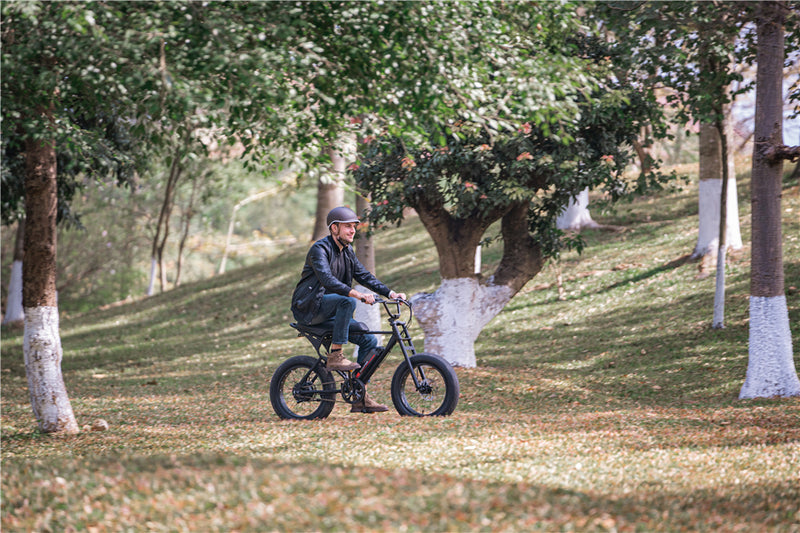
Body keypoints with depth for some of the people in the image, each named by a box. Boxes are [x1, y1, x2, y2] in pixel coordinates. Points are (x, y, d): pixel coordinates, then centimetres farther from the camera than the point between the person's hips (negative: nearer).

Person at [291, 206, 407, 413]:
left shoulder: (347, 252, 13)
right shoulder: (320, 249, -15)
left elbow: (364, 275, 9)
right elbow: (327, 279, -30)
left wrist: (390, 293, -7)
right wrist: (357, 294, -41)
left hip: (328, 313, 8)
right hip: (309, 308, -8)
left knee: (369, 340, -4)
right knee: (347, 301, -33)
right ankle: (335, 356, -27)